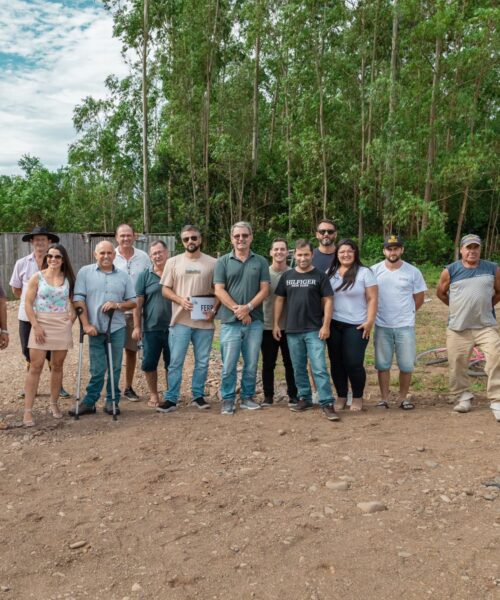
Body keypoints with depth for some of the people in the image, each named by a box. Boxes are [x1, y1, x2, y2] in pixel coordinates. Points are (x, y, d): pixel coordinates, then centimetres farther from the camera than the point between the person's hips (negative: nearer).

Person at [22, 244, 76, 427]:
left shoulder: (68, 278, 5)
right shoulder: (37, 277, -1)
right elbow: (28, 303, -3)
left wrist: (72, 316, -5)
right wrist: (36, 326, -11)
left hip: (62, 327, 2)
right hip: (41, 325, -2)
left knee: (57, 366, 10)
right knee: (35, 367, -4)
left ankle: (54, 404, 24)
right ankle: (28, 410, 1)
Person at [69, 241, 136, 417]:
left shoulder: (123, 276, 8)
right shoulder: (85, 272, 3)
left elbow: (133, 302, 9)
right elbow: (78, 299, -2)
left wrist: (117, 305, -11)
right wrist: (86, 324, -10)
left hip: (117, 329, 2)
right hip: (95, 329, -2)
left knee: (115, 368, 7)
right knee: (97, 370, 1)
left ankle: (112, 401, 19)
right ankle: (89, 402, 15)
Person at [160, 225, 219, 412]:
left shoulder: (212, 263, 3)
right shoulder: (173, 262, 4)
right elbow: (165, 289, 4)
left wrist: (214, 309, -8)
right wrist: (180, 300, -13)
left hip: (205, 321, 1)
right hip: (180, 321, 0)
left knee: (202, 362, 9)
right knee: (175, 361, 1)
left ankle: (198, 395, 22)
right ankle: (171, 398, 9)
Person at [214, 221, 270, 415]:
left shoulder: (260, 262, 8)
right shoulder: (223, 262, 5)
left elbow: (264, 289, 1)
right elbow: (219, 290, -3)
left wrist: (248, 307, -13)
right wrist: (237, 309, -13)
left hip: (255, 321, 2)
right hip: (230, 321, -1)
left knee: (251, 363, 8)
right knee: (229, 364, 0)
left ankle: (247, 397, 22)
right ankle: (228, 399, 13)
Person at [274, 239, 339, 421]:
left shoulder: (320, 276, -1)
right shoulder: (287, 276, 8)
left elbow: (328, 301, -3)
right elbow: (279, 300, 11)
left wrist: (326, 326, -11)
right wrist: (276, 323, 5)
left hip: (314, 330, -4)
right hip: (292, 330, 4)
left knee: (319, 368, -8)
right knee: (298, 368, 12)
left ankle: (327, 403, -4)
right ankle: (305, 398, 25)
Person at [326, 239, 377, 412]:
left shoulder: (364, 272, -3)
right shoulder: (330, 273, 9)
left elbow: (372, 299, -5)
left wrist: (370, 321, -13)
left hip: (356, 326, -4)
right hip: (333, 325, 4)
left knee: (354, 363, -5)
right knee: (336, 362, 7)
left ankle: (357, 398, 14)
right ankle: (341, 397, 21)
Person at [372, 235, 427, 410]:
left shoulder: (413, 272, -1)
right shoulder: (374, 271, -3)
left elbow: (419, 297, 8)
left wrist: (406, 312, 8)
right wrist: (375, 313, 5)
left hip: (405, 326, 0)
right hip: (382, 326, 0)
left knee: (407, 365, 4)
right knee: (382, 364, 7)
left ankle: (404, 397, 20)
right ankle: (384, 398, 18)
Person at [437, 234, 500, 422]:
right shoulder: (450, 271, -1)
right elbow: (441, 293, 12)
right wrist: (459, 308, 10)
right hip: (458, 328, 0)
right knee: (457, 364, 6)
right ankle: (463, 396, 25)